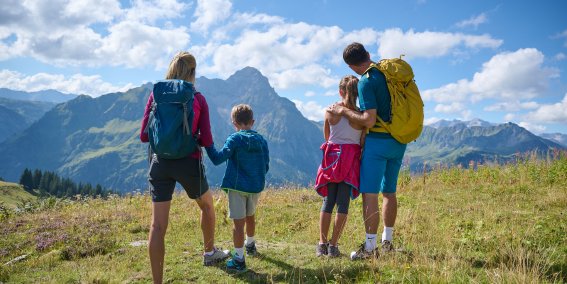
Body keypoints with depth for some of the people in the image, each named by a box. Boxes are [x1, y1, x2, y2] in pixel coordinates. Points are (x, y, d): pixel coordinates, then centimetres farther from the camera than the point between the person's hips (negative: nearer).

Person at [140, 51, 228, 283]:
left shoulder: (156, 95, 0)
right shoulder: (198, 99, -6)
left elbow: (144, 136, -1)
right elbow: (206, 141, -8)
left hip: (160, 163, 2)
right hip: (189, 163, -1)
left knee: (158, 225, 3)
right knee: (206, 205, 26)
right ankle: (209, 253, 43)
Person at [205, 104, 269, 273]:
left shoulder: (235, 139, -10)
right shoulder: (262, 140, 3)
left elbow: (217, 159, -17)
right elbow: (266, 167, 7)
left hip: (237, 186, -5)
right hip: (256, 187, 5)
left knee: (238, 222, -3)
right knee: (250, 216, 25)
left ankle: (239, 260, -1)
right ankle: (250, 245, 46)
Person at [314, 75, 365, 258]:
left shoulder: (330, 111, -1)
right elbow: (362, 142, -4)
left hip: (331, 157, 2)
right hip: (351, 159, -2)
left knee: (328, 201, 11)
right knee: (343, 202, 4)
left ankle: (322, 243, 14)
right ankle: (333, 245, 5)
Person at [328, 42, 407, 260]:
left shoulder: (366, 81, -14)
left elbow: (369, 120, -20)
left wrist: (344, 111, -7)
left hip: (378, 142, -8)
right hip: (399, 142, 8)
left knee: (369, 194, -3)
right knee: (389, 192, 15)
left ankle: (370, 246, -1)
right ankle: (387, 242, 24)